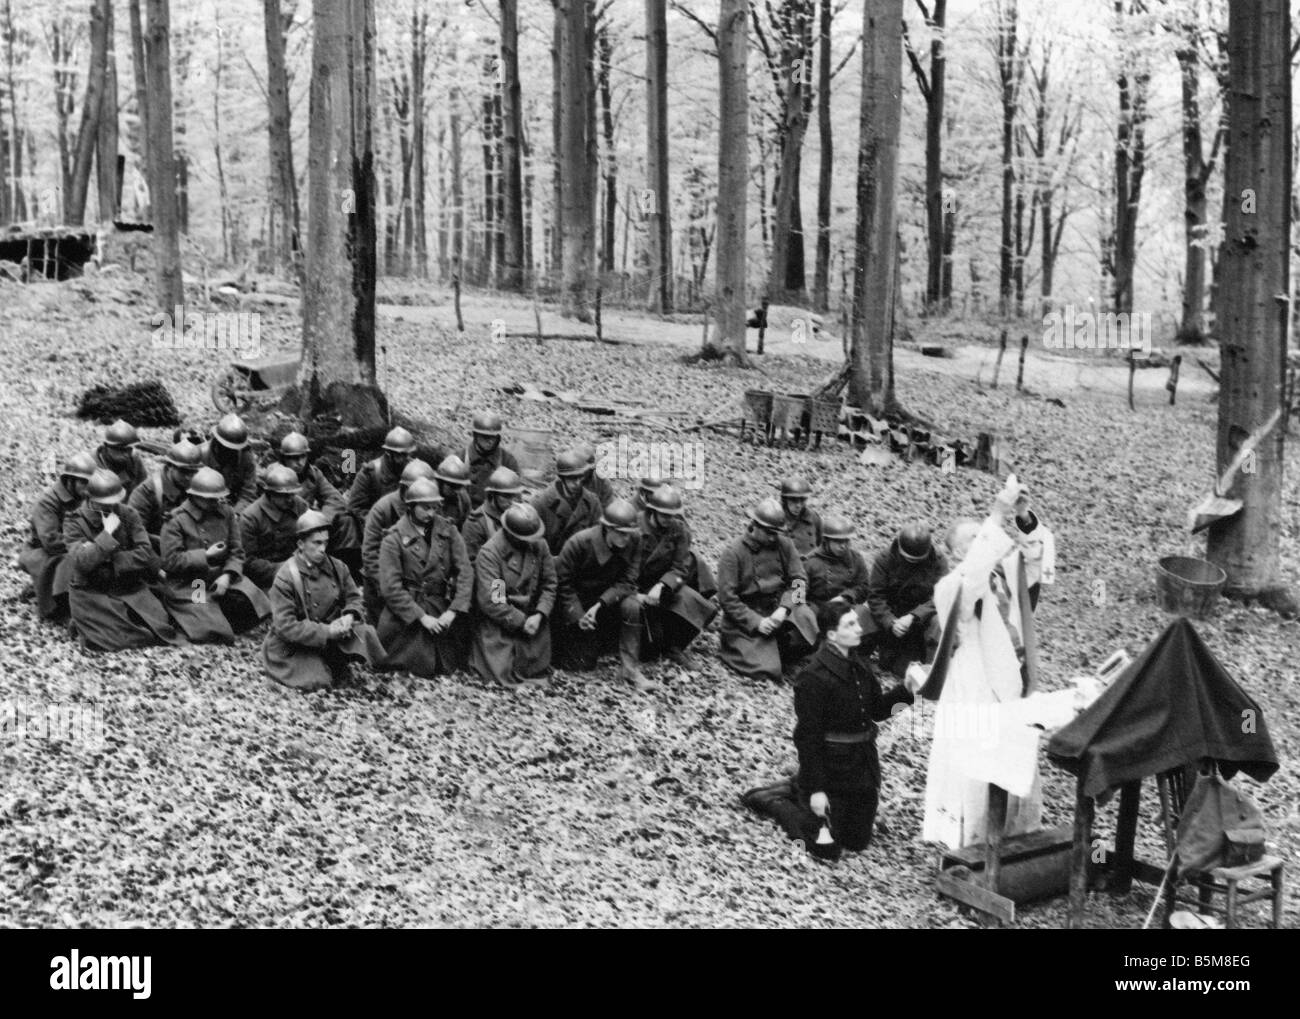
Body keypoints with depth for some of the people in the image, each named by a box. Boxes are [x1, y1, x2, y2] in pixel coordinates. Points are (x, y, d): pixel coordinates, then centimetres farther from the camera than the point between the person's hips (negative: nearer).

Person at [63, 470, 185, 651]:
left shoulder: (128, 515, 2)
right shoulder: (74, 522, -5)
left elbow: (146, 553, -8)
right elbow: (81, 563, -19)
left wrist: (109, 561, -16)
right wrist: (108, 534, -21)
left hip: (129, 588, 3)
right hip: (91, 593, -3)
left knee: (159, 625, -12)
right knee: (106, 639, -22)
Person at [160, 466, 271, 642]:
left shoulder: (226, 513, 6)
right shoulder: (176, 520, -9)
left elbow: (237, 551, 4)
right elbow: (170, 561, -12)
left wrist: (227, 575, -14)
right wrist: (205, 556, -15)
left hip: (222, 578, 5)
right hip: (187, 586, -5)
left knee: (254, 605, -18)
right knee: (212, 631, -20)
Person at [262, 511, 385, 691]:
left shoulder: (336, 567, -1)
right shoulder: (285, 577, -18)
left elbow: (353, 597, 11)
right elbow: (285, 626, -21)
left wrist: (349, 616, -15)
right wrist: (326, 632, -26)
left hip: (331, 633, 4)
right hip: (294, 646, -4)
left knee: (365, 634, -21)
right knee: (316, 681, -24)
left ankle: (336, 663, 7)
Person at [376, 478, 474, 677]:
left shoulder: (447, 530, 3)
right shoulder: (394, 539, -7)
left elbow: (465, 572, -2)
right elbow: (390, 588, -12)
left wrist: (453, 611, -13)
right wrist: (421, 617, -17)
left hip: (441, 608, 3)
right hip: (406, 611, -3)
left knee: (447, 666, -2)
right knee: (422, 667, -14)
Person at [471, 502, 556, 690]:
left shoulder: (539, 545, -3)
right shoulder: (489, 552, -18)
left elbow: (549, 584, 2)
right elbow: (489, 601, -21)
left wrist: (539, 615, -13)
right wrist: (521, 621, -18)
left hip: (530, 617, 5)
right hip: (498, 623, -4)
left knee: (536, 674, 2)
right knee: (503, 675, -10)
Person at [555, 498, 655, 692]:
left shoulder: (634, 538, -19)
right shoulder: (579, 543, -26)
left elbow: (627, 581, -16)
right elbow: (562, 582, -15)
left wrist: (600, 604, -29)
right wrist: (578, 616, -21)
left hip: (610, 596, 3)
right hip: (577, 601, -2)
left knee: (632, 606, -32)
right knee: (582, 665, -1)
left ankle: (630, 669, -19)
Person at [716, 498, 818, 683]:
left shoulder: (784, 545, 1)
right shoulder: (733, 555, -10)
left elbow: (799, 579, -1)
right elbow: (726, 598, -12)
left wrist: (784, 608, -18)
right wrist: (756, 622, -20)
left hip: (777, 608, 4)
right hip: (746, 617, -4)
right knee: (767, 671, -16)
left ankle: (778, 656, 3)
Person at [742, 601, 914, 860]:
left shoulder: (859, 664, 2)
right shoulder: (813, 676, -21)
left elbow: (878, 709, 8)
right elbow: (808, 735, -19)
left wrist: (905, 690, -10)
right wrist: (816, 788, -20)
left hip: (863, 760, 7)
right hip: (830, 764, -7)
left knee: (858, 842, 18)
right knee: (828, 847, 1)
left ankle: (796, 790, 34)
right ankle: (772, 799, 20)